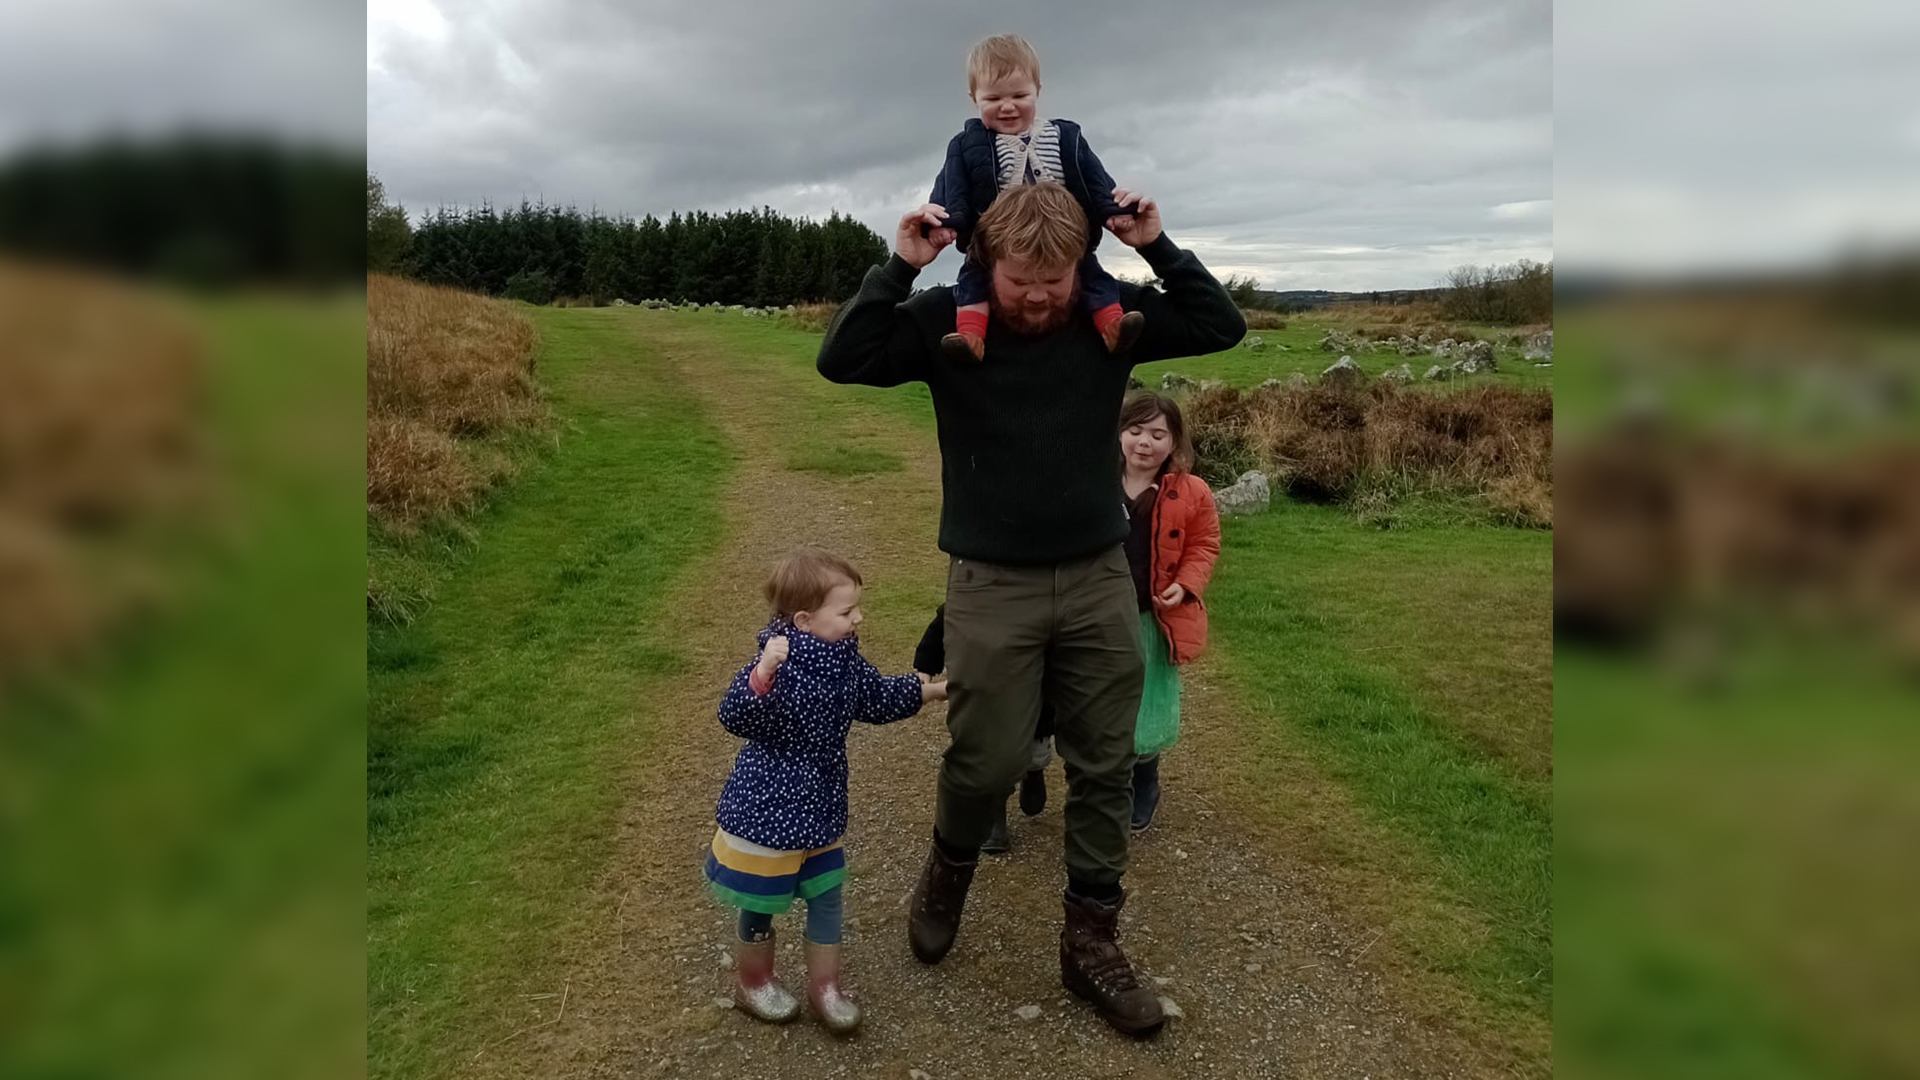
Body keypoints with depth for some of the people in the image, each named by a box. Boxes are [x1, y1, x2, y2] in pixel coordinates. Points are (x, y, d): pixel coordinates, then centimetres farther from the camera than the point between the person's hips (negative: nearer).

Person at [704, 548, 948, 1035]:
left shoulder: (844, 657, -2)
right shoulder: (781, 663, -27)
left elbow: (875, 697, 16)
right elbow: (735, 717, -38)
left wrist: (931, 690, 21)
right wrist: (762, 672, -53)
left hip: (821, 804, 7)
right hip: (768, 808, -7)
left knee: (827, 897, 16)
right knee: (761, 903, 14)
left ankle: (824, 986, 34)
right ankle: (753, 982, 38)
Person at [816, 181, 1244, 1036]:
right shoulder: (947, 322, -6)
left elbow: (1221, 326, 1)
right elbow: (841, 359, -14)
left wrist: (1158, 248, -8)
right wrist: (899, 268, -20)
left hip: (1099, 578, 3)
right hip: (992, 583, -2)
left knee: (1105, 770, 7)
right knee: (987, 763, 4)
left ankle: (1092, 941, 23)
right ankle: (948, 870, 38)